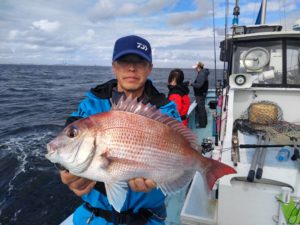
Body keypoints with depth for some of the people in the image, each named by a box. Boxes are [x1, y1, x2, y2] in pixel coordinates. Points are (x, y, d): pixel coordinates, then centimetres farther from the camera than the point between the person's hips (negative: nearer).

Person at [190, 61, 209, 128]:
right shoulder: (203, 73, 11)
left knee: (201, 109, -2)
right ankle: (204, 122, 33)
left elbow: (199, 85, -26)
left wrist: (192, 83, -13)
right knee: (202, 109, 20)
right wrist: (193, 83, 9)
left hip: (200, 95, -11)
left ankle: (202, 124, 8)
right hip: (201, 94, 11)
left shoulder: (201, 74, -21)